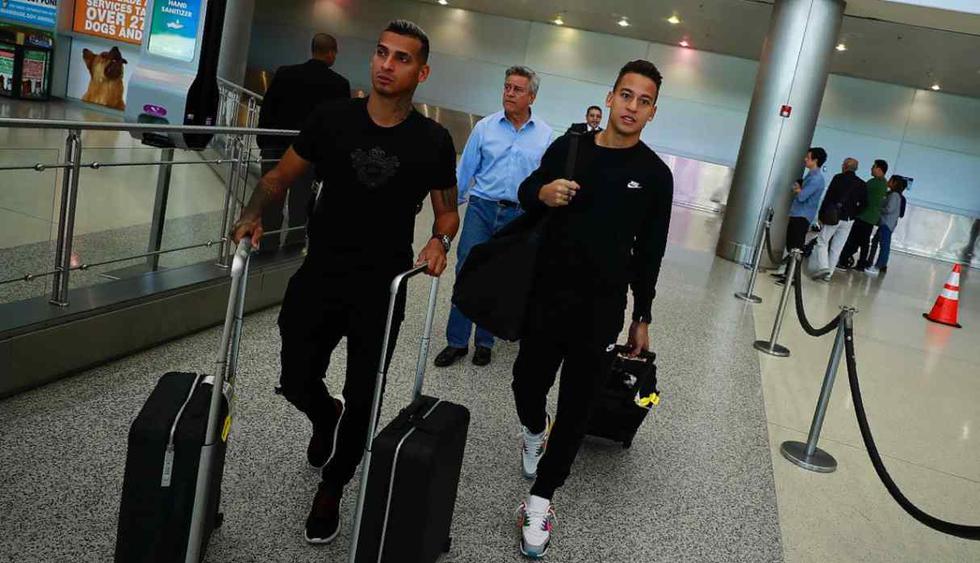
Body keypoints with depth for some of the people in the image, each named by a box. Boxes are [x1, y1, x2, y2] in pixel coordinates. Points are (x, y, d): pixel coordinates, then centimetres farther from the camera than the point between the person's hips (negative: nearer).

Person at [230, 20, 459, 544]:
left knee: (361, 401, 6)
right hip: (320, 273, 1)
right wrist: (254, 214, -15)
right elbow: (281, 175, 4)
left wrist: (440, 241, -16)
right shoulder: (333, 117, -4)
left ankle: (330, 491, 32)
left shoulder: (432, 141, -6)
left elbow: (447, 210, 6)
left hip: (382, 287, -1)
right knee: (296, 383, 8)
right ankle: (326, 417, 47)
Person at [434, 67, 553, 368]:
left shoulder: (545, 135, 2)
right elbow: (465, 170, 5)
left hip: (519, 217, 0)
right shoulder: (485, 127, 2)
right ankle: (456, 341, 8)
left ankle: (484, 342, 23)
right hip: (481, 209, 0)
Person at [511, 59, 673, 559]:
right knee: (526, 384, 11)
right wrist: (542, 192, -12)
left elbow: (649, 252, 4)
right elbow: (526, 191, 14)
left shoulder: (655, 174, -1)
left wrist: (642, 318, 7)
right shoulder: (569, 147, 2)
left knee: (576, 406, 4)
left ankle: (541, 497, 19)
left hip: (601, 310, -1)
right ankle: (534, 431, 47)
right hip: (546, 295, 2)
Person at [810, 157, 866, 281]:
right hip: (849, 220, 4)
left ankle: (823, 267, -12)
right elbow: (863, 204, 5)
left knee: (822, 241, 5)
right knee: (837, 247, 9)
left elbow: (828, 197, -10)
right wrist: (852, 214, 14)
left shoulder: (839, 178, -6)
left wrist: (821, 215, -6)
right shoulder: (862, 185, 6)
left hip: (833, 216, -4)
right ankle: (828, 273, 11)